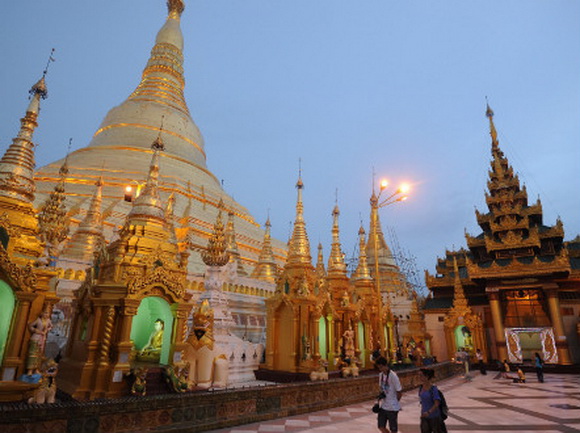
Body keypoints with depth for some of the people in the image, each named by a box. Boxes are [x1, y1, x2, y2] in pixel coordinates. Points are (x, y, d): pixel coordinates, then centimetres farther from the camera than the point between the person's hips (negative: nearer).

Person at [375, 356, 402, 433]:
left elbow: (399, 392, -14)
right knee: (381, 427, 8)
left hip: (392, 407, -6)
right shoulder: (381, 375, 2)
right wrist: (381, 395, -2)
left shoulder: (393, 376, -20)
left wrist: (394, 401, -3)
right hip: (383, 406, 6)